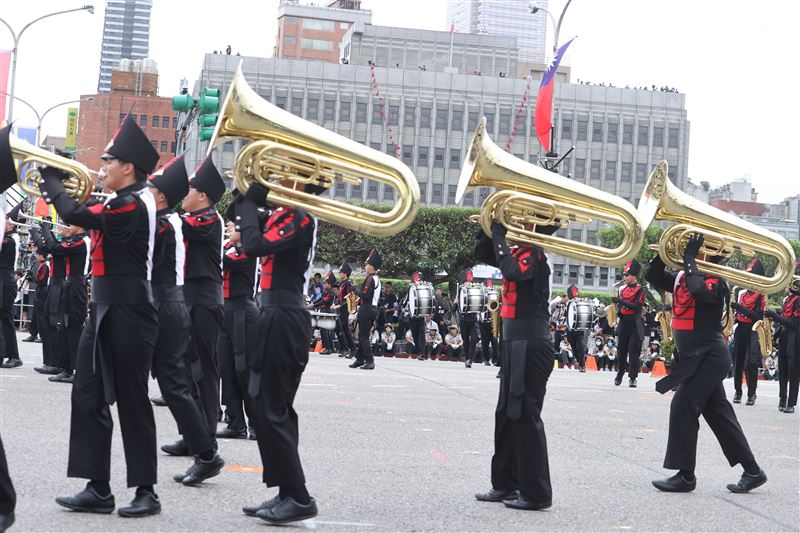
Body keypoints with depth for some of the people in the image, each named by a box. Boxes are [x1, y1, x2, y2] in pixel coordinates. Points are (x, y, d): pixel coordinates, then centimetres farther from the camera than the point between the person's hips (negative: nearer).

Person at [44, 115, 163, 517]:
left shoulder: (132, 205, -17)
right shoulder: (122, 203, 13)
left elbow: (74, 215, -23)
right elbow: (86, 218, 20)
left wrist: (52, 179, -7)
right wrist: (57, 185, 9)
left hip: (128, 316, -10)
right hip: (105, 311, 10)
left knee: (132, 401, -2)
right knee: (88, 397, 8)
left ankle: (146, 491, 8)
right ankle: (98, 489, 11)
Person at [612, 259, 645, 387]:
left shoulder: (640, 290, -8)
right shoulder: (622, 289, 9)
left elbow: (637, 307, -18)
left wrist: (621, 301, -21)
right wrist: (618, 310, 0)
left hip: (635, 324, -5)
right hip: (623, 323, 5)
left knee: (634, 351, -5)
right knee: (621, 350, 11)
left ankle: (632, 378, 0)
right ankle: (619, 375, 25)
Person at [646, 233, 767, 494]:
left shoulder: (715, 281, -13)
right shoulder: (682, 277, 10)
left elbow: (698, 289, -33)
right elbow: (654, 277, 8)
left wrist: (689, 256, -23)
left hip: (709, 356, -9)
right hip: (696, 356, 9)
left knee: (683, 407, -10)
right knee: (718, 412, 11)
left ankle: (685, 475, -3)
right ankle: (752, 471, 18)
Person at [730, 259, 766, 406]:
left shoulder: (760, 296, -8)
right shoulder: (741, 293, 11)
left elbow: (759, 316, -17)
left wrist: (742, 308, -23)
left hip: (753, 332, -6)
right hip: (740, 330, 6)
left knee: (751, 364, -5)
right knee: (737, 362, 8)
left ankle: (752, 394, 2)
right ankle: (737, 391, 17)